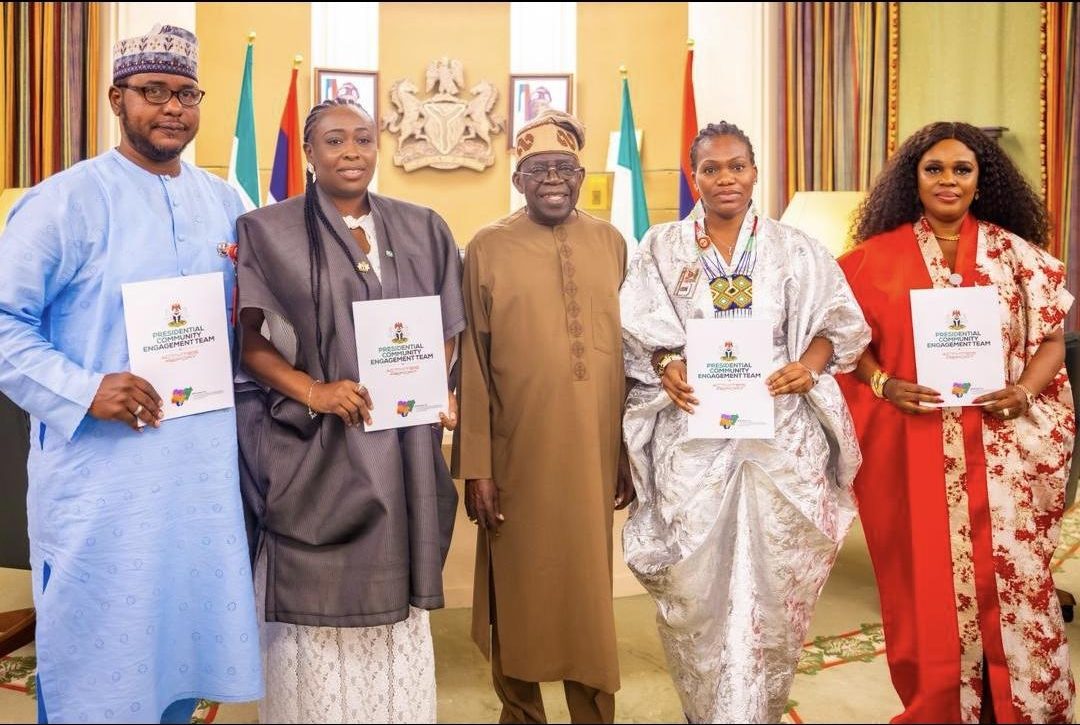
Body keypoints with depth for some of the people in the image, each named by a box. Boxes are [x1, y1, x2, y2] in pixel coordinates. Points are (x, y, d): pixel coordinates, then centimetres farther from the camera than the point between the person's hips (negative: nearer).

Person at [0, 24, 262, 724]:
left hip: (206, 469, 5)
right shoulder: (63, 201, -6)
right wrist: (82, 390, -21)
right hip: (104, 479, -5)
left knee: (186, 646, 18)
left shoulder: (224, 202, 10)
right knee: (98, 666, 8)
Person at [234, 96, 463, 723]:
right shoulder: (269, 231, 0)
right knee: (319, 609, 4)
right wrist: (313, 391, -17)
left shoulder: (422, 229, 10)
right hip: (316, 449, -3)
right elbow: (246, 341, -2)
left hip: (403, 447, 3)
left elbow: (446, 330, 16)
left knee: (397, 611, 11)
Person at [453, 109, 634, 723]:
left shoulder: (612, 243, 6)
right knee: (519, 592, 12)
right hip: (517, 458, -2)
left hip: (595, 456, 2)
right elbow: (472, 364, -2)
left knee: (591, 589, 13)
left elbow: (631, 351, 9)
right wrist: (476, 466, -6)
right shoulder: (487, 248, -1)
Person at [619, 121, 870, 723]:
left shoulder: (795, 250, 9)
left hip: (781, 435, 1)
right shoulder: (661, 249, 7)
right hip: (693, 434, 0)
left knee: (776, 575, 3)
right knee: (693, 577, 2)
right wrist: (665, 366, -17)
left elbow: (840, 322, 8)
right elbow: (636, 332, 3)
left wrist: (810, 364, -12)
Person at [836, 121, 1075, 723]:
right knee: (928, 580, 7)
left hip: (999, 447, 1)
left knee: (1011, 576, 3)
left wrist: (1024, 391, -11)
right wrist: (883, 385, -12)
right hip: (913, 448, -1)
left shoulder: (1015, 252, 5)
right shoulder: (878, 256, 2)